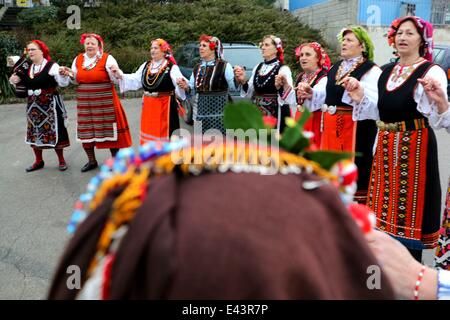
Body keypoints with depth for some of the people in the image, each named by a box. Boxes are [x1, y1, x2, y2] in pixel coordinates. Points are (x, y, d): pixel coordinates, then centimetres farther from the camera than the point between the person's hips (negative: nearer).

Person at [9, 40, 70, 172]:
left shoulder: (52, 66, -10)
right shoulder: (26, 67, 8)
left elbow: (64, 83, -15)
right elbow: (24, 85, 21)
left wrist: (62, 74, -34)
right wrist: (15, 81, 2)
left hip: (50, 104, -6)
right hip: (33, 105, 6)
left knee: (54, 131, -2)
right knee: (34, 132, 10)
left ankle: (61, 160, 13)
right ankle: (38, 161, 23)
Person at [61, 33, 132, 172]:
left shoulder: (107, 58, -4)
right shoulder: (78, 59, 9)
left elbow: (116, 80, -5)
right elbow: (76, 80, 19)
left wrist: (114, 73, -26)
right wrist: (71, 75, -1)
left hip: (105, 101, -4)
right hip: (85, 102, 4)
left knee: (108, 129, -1)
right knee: (85, 131, 7)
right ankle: (91, 161, 21)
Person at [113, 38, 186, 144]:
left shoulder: (172, 67, -9)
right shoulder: (145, 65, 10)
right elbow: (135, 81, 12)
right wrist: (120, 75, 2)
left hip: (165, 106, -6)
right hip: (148, 106, 6)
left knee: (164, 132, 0)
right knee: (149, 131, 13)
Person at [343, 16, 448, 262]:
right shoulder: (386, 73, 11)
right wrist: (360, 97, -1)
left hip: (415, 147, -7)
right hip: (386, 147, 7)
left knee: (409, 206, 2)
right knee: (387, 204, 16)